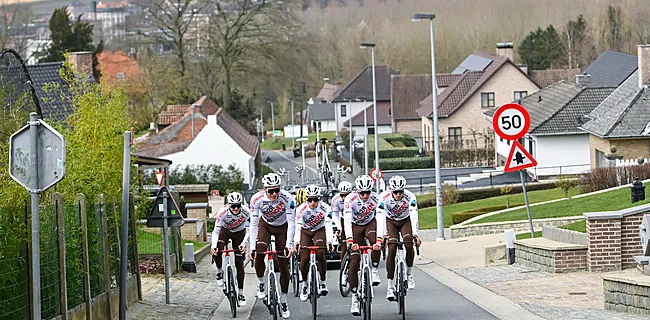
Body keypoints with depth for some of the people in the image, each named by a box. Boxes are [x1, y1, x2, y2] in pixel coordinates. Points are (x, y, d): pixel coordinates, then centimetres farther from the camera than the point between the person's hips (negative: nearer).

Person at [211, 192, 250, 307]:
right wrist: (213, 246, -43)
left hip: (239, 233, 0)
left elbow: (249, 230, -24)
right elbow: (216, 230, -30)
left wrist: (244, 243, -40)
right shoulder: (223, 212, -33)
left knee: (239, 263, -4)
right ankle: (219, 271, 1)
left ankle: (240, 292, 5)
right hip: (225, 231, 0)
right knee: (216, 252, -29)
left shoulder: (246, 212, -30)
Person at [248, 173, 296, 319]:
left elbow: (291, 222, -28)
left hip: (282, 227, 0)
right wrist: (252, 247, -29)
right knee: (259, 255, -23)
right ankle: (261, 284, 5)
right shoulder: (257, 199, -29)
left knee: (284, 265, -3)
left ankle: (283, 301, 11)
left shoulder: (287, 198, -32)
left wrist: (289, 244, -36)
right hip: (265, 225, 0)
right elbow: (253, 224, -24)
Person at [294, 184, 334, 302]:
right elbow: (297, 226, -34)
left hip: (319, 230, 0)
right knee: (304, 258, -12)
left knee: (320, 254, -24)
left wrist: (329, 241, -49)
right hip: (305, 231, 1)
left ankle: (323, 283, -10)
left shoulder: (325, 208, -27)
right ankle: (304, 283, 12)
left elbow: (328, 226, -34)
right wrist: (296, 241, -50)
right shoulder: (301, 209, -27)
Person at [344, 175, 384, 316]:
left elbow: (380, 220, -33)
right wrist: (350, 241, -49)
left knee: (375, 242, -36)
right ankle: (354, 299, -4)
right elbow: (347, 221, -36)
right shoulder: (350, 199, -28)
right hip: (355, 226, -1)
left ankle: (375, 271, -14)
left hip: (370, 223, 1)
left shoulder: (376, 199, -25)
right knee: (354, 263, -10)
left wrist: (379, 240, -47)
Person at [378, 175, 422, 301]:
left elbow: (414, 216, -37)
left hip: (405, 221, 0)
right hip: (391, 222, 0)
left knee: (409, 245, -25)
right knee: (391, 250, -17)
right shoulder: (384, 197, -30)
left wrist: (415, 235, -50)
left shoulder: (410, 197, -29)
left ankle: (409, 274, 1)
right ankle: (390, 287, -13)